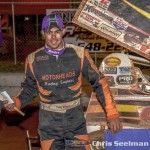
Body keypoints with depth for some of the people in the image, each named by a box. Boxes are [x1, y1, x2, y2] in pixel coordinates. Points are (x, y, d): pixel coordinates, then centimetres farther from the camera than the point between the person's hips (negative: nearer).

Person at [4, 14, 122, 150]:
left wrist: (112, 113, -5)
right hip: (49, 122, 0)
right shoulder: (33, 60, -5)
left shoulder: (79, 54, -7)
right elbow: (29, 88, 9)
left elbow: (99, 82, -1)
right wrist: (17, 102, -11)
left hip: (75, 119, 0)